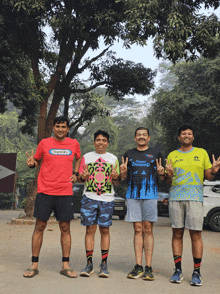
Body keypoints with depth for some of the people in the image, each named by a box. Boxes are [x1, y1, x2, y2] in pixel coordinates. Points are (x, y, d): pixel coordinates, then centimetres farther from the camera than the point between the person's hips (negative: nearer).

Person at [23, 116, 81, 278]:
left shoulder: (74, 144, 8)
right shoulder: (44, 143, 4)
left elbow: (79, 158, 26)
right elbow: (37, 160, 13)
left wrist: (75, 173, 12)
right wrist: (32, 163, -9)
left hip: (65, 192, 1)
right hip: (45, 191, -1)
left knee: (65, 228, 3)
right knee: (40, 227, 2)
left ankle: (66, 265, 13)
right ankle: (34, 265, 12)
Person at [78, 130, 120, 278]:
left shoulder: (113, 159, 10)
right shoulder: (86, 157, 10)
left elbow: (117, 183, 11)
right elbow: (80, 178, 11)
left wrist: (115, 177, -12)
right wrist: (83, 177, -12)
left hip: (107, 199, 0)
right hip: (89, 198, 0)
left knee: (105, 230, 2)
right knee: (90, 229, -1)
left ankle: (104, 264, 9)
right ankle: (89, 264, 7)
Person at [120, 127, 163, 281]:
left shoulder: (156, 153, 9)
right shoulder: (129, 154, 15)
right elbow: (124, 177, 15)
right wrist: (123, 172, -6)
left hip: (150, 195, -2)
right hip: (133, 195, 2)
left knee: (148, 230, -2)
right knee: (138, 230, 3)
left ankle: (148, 267, 2)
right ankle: (138, 266, 7)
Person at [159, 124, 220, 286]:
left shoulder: (202, 153, 12)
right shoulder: (172, 156, 13)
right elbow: (168, 181, 13)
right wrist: (169, 174, -9)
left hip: (195, 198, -1)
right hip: (175, 198, 1)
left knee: (196, 235, -4)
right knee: (177, 234, 4)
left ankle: (197, 272, 6)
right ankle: (178, 270, 14)